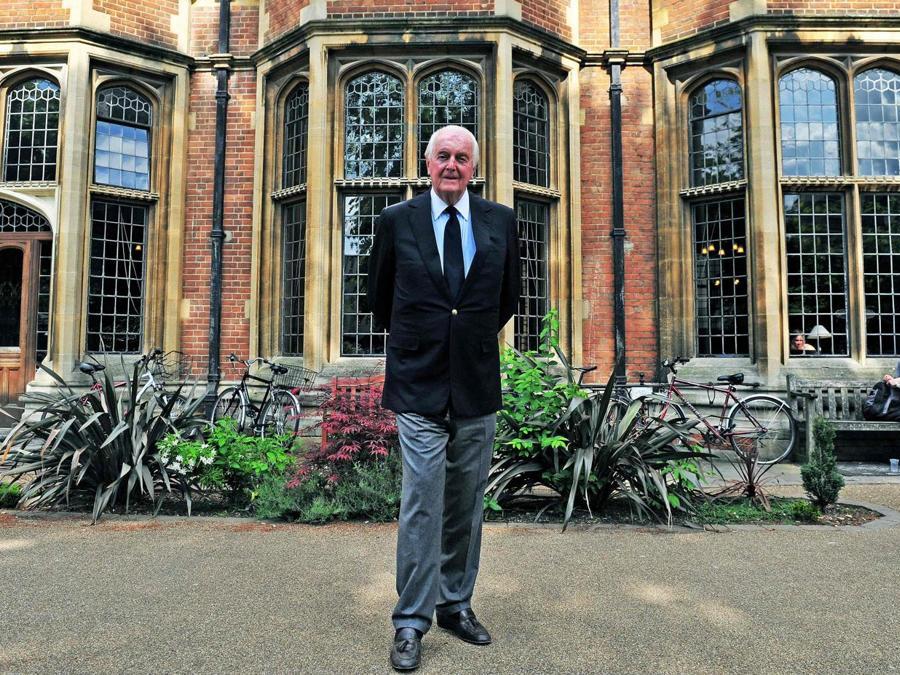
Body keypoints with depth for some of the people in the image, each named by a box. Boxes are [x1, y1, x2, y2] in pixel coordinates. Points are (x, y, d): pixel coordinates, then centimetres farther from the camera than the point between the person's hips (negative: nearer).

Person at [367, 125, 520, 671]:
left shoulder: (501, 222, 5)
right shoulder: (396, 221, 1)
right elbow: (380, 298, 12)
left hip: (478, 384, 3)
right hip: (419, 384, -2)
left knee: (467, 503, 12)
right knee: (422, 502, -2)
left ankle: (457, 604, 28)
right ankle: (412, 621, 11)